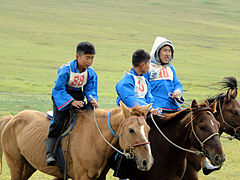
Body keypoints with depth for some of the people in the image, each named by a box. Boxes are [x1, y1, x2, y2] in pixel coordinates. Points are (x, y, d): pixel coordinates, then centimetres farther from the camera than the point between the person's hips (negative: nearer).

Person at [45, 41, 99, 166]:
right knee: (57, 122, -21)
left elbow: (90, 89, 0)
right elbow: (58, 89, -23)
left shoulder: (90, 73, -3)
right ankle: (49, 153, -23)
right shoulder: (66, 70, -21)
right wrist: (71, 101, -35)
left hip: (78, 97, 5)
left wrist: (92, 99, -24)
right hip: (62, 97, -5)